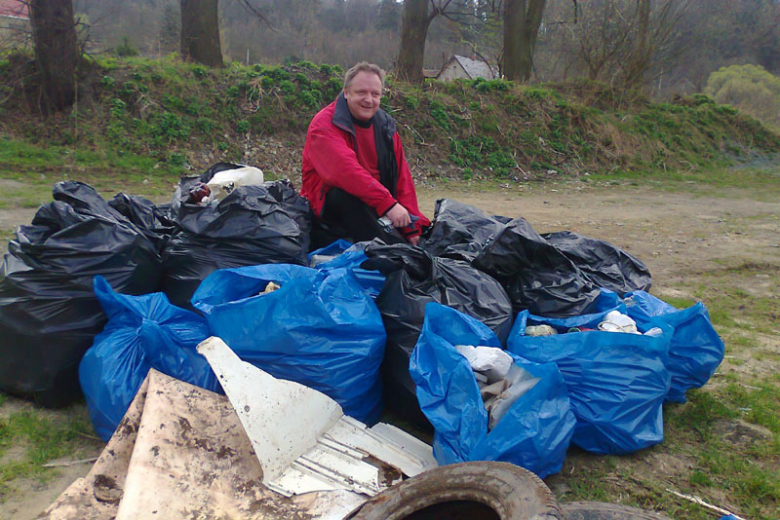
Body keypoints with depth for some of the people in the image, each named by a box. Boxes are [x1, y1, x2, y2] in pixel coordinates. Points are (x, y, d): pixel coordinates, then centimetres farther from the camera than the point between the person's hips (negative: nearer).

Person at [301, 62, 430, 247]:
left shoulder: (385, 125, 8)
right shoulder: (324, 124, -12)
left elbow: (402, 177, 5)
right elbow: (344, 170, -29)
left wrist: (413, 228, -5)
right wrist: (387, 203, -36)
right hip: (329, 203, -5)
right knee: (346, 192, -40)